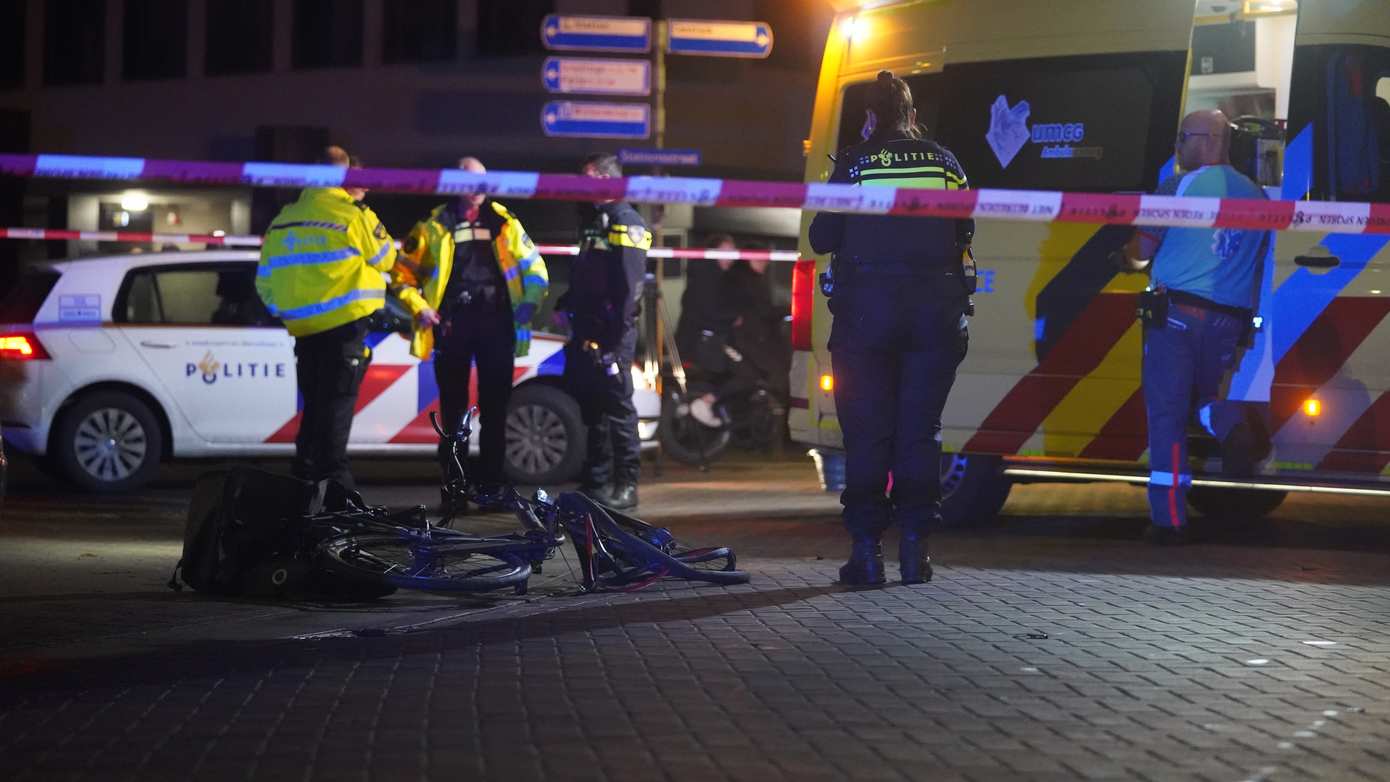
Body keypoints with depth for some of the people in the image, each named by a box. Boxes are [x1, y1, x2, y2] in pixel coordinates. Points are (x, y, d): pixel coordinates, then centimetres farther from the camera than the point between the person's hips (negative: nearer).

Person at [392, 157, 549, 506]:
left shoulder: (505, 223, 10)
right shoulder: (435, 226, 4)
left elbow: (535, 268, 14)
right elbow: (404, 272, 8)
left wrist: (529, 303, 0)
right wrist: (418, 307, -4)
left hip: (497, 323, 2)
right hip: (452, 325, -2)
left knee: (495, 411, 4)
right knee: (454, 411, 2)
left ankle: (492, 487, 11)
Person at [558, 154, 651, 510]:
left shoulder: (626, 223, -10)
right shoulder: (593, 220, 20)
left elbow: (629, 287, -18)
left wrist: (616, 339, -22)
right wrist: (566, 305, 13)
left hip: (610, 333, -9)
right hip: (586, 332, 9)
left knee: (617, 408, -6)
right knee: (591, 407, 12)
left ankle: (626, 485, -3)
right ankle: (596, 481, 18)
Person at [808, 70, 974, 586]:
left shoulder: (853, 164, -3)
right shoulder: (945, 163, 6)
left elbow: (822, 239, -2)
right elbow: (965, 233, 13)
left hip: (866, 311, -2)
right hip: (936, 310, 2)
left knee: (867, 432, 2)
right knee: (921, 431, 7)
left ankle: (866, 549, -1)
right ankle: (914, 547, 3)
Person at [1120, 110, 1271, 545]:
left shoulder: (1179, 186, -4)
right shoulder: (1256, 195, 12)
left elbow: (1140, 253, 1)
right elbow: (1260, 267, 15)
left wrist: (1129, 257, 23)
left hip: (1176, 313, -5)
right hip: (1230, 321, 5)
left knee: (1167, 415, -1)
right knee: (1203, 397, 23)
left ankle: (1170, 519, -3)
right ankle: (1234, 425, -13)